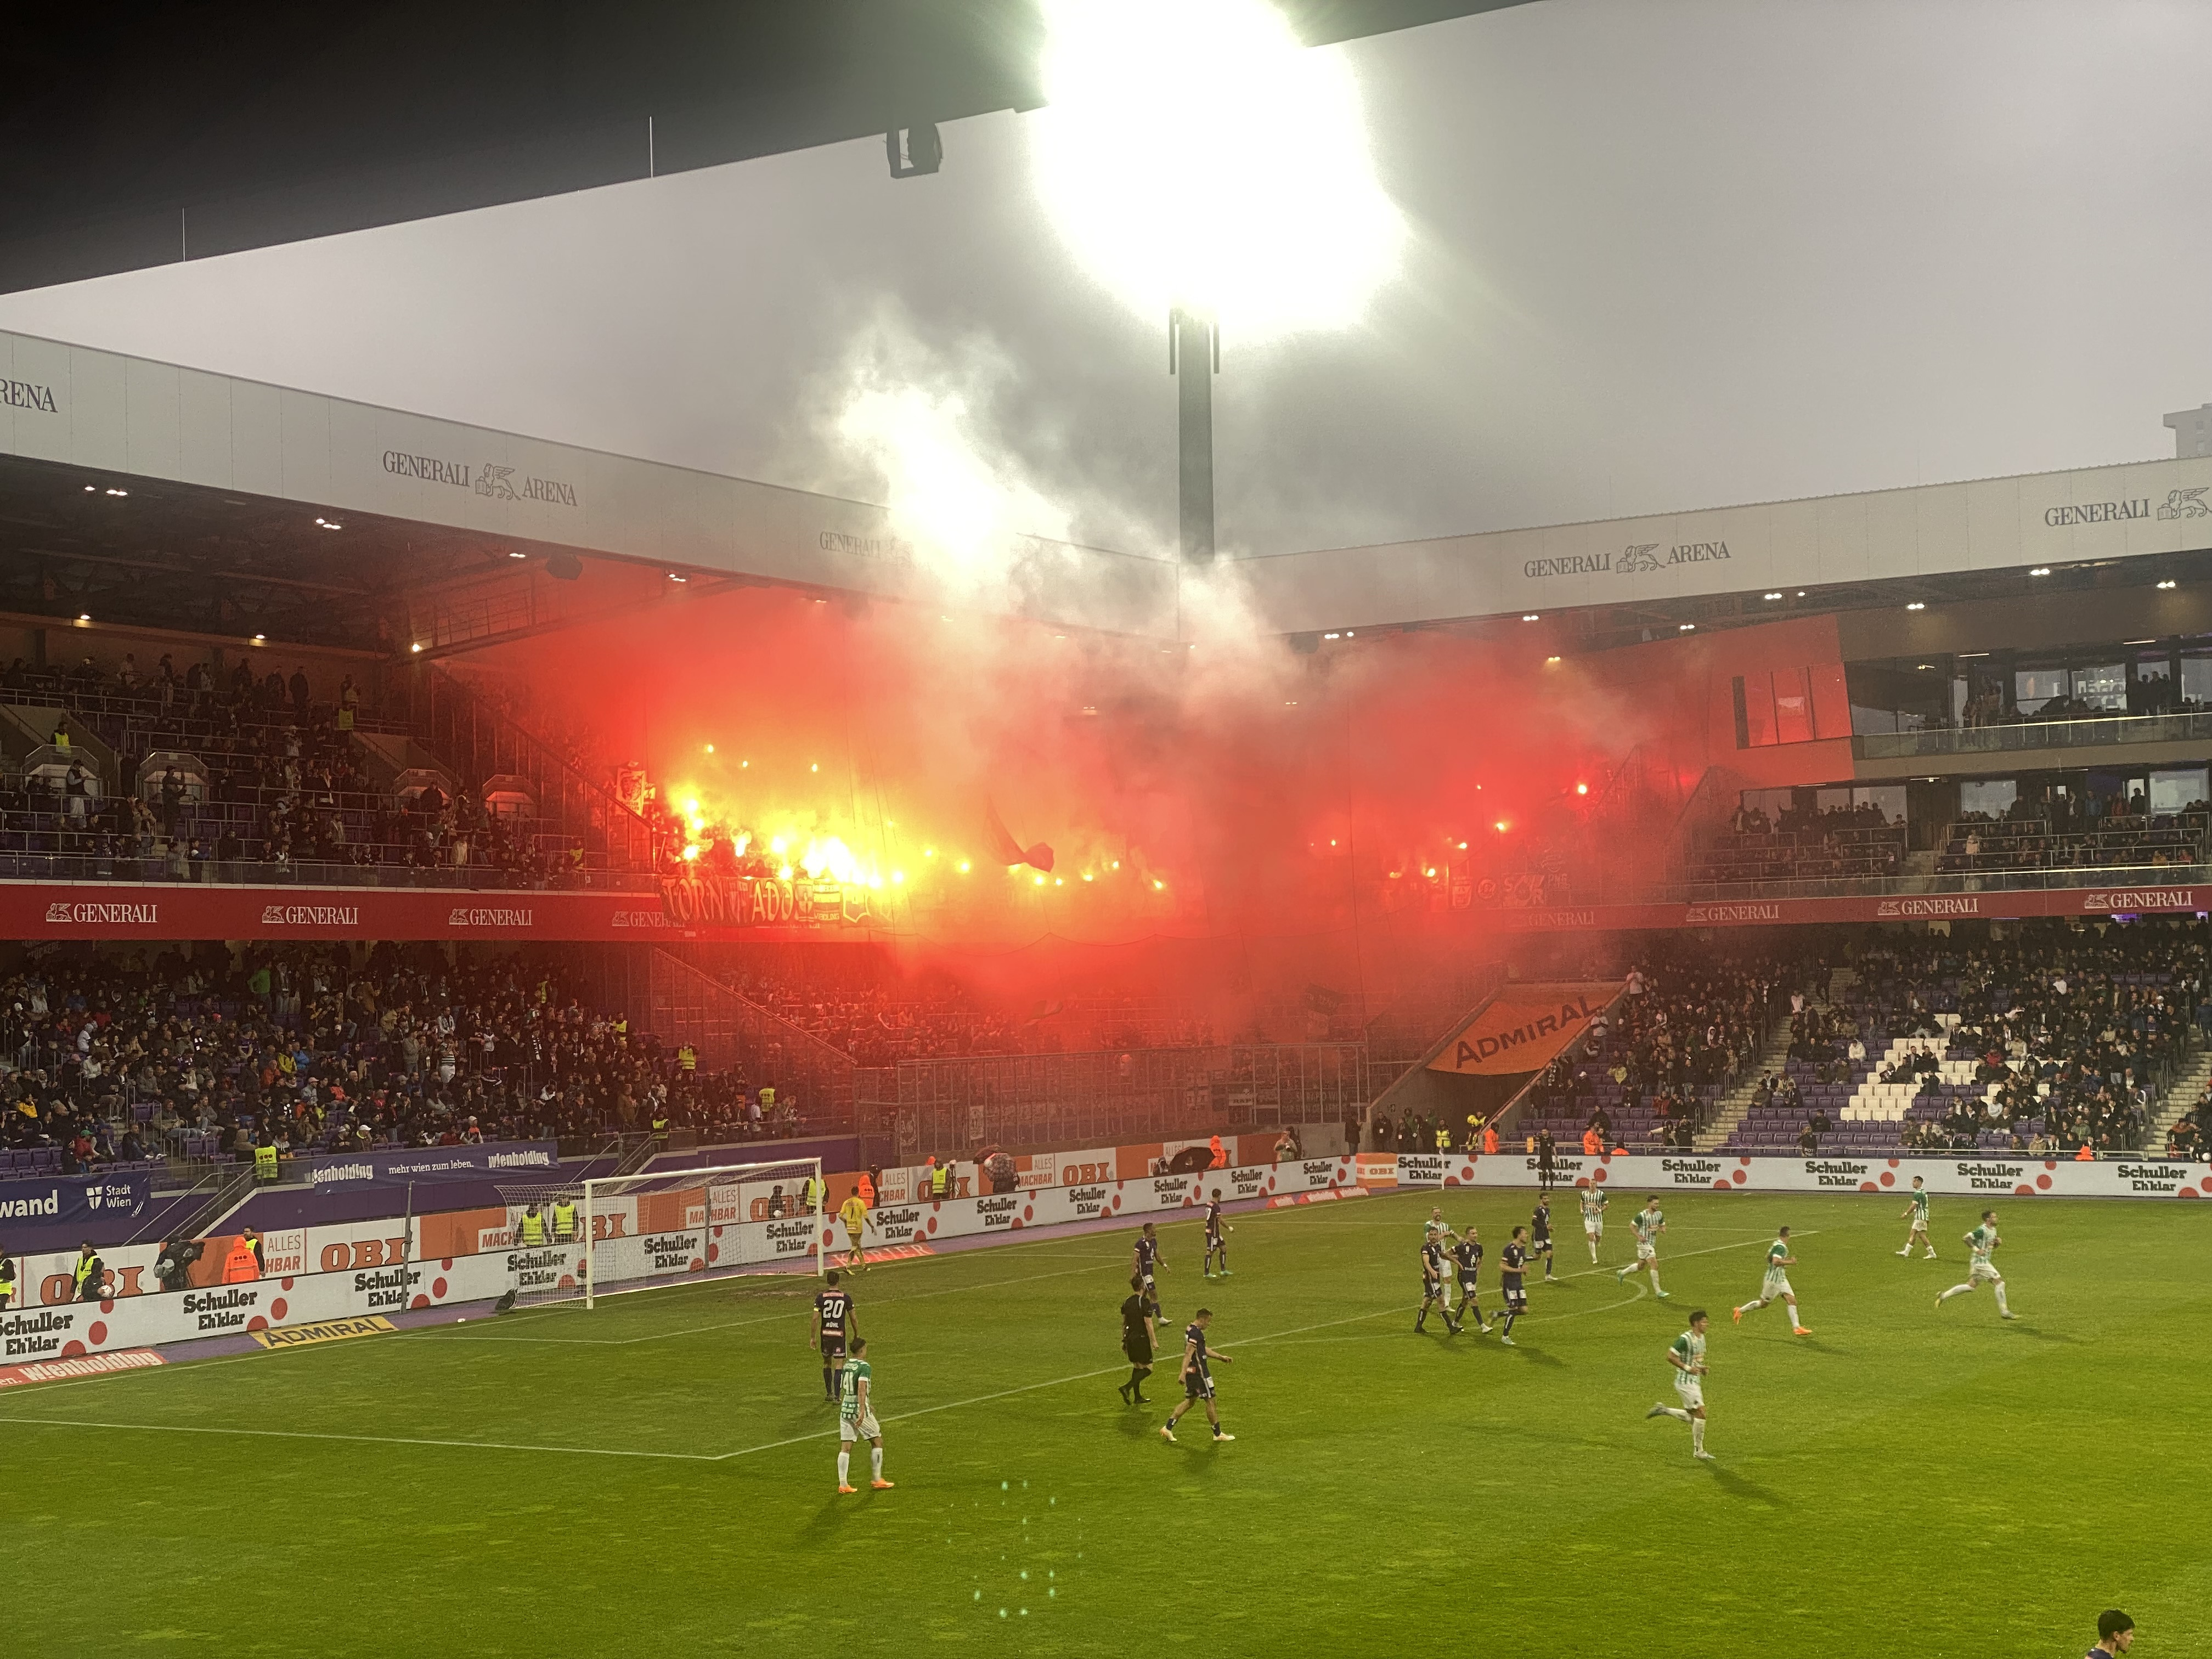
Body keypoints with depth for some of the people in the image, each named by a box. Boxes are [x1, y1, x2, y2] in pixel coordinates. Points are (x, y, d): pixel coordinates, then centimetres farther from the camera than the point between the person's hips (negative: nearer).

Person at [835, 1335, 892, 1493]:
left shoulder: (846, 1365, 12)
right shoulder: (864, 1367, -12)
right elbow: (862, 1389, -25)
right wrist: (862, 1412, -31)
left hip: (845, 1408, 7)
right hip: (859, 1409, -7)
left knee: (845, 1448, 5)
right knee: (877, 1441, 10)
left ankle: (843, 1484, 1)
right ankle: (877, 1480, 13)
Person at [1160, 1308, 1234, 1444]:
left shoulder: (1190, 1329, 14)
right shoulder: (1195, 1333, -19)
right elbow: (1188, 1354, -28)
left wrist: (1221, 1357, 29)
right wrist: (1183, 1374, -34)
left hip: (1192, 1371, 10)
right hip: (1199, 1372, -10)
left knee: (1190, 1401, 15)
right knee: (1210, 1401, 2)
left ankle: (1168, 1428, 8)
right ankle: (1218, 1434, 13)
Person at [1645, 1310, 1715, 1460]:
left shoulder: (1702, 1338, 10)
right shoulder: (1685, 1339, -18)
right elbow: (1670, 1356, -20)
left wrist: (1701, 1368, 5)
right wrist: (1688, 1368, -24)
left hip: (1695, 1382, 9)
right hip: (1685, 1382, -9)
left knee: (1692, 1417, 10)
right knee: (1700, 1413, -10)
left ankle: (1663, 1410, 23)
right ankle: (1698, 1451, -1)